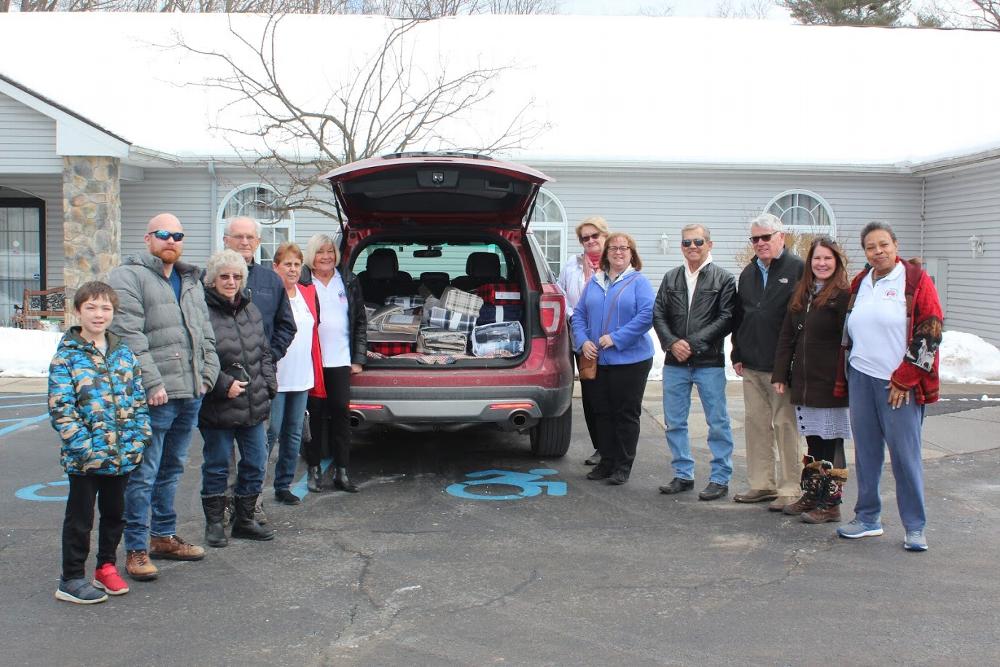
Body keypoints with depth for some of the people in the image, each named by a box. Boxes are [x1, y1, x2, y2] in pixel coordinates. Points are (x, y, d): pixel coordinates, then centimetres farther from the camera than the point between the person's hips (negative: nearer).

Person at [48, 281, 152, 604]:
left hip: (122, 455, 5)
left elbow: (139, 400, 10)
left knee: (115, 514, 17)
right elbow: (60, 409, -13)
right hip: (84, 458, -5)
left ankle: (106, 567, 33)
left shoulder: (124, 353, 7)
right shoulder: (66, 356, -8)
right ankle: (71, 580, 17)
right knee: (80, 519, 6)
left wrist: (139, 440, 0)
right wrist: (85, 448, -18)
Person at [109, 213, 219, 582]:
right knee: (143, 475, -4)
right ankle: (136, 549, 3)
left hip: (190, 394, 8)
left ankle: (163, 536, 29)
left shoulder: (192, 282, 19)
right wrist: (152, 384, -19)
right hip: (154, 397, -8)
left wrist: (207, 374, 10)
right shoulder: (128, 277, -6)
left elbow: (205, 334, 22)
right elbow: (130, 337, -15)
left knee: (172, 470, 17)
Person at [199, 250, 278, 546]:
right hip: (218, 408, -7)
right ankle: (214, 523, 20)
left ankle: (245, 519, 28)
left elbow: (264, 352, 18)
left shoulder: (251, 310, 12)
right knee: (217, 466, 6)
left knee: (256, 464, 13)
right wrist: (224, 385, -18)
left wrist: (268, 384, 8)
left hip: (254, 407, 7)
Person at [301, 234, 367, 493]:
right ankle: (314, 470, 14)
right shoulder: (301, 283, 1)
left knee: (341, 413, 1)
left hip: (340, 360, 2)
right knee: (315, 414, 3)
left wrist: (359, 358, 7)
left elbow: (360, 321, 13)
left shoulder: (349, 282, 10)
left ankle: (341, 472, 7)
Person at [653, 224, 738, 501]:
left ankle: (720, 478, 11)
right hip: (675, 363, 4)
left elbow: (726, 318, -8)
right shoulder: (671, 278, 12)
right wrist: (672, 343, -9)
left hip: (709, 363, -4)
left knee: (718, 423, 2)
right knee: (674, 423, 9)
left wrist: (693, 343, -13)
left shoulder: (723, 279, 0)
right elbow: (658, 315, 8)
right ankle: (683, 475, 21)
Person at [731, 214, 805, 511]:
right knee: (755, 423, 10)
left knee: (785, 425, -2)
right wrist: (738, 354, 15)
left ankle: (790, 489, 7)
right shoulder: (748, 274, 15)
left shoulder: (797, 270, -6)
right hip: (752, 366, 7)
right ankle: (762, 484, 20)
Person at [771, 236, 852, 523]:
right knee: (812, 442, 14)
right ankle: (811, 496, 24)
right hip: (803, 383, 6)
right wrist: (780, 375, 9)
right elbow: (786, 337, 15)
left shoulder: (843, 295, -8)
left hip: (830, 386, -6)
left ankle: (831, 504, 9)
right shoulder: (800, 294, 13)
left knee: (831, 443, 1)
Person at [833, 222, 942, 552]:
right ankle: (867, 518, 20)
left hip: (900, 384, -5)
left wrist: (904, 380, -11)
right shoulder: (859, 284, 12)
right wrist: (843, 380, 13)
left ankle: (915, 527, 7)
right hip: (861, 378, 5)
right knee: (866, 451, 9)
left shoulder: (916, 280, -5)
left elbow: (929, 332, -9)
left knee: (905, 453, -3)